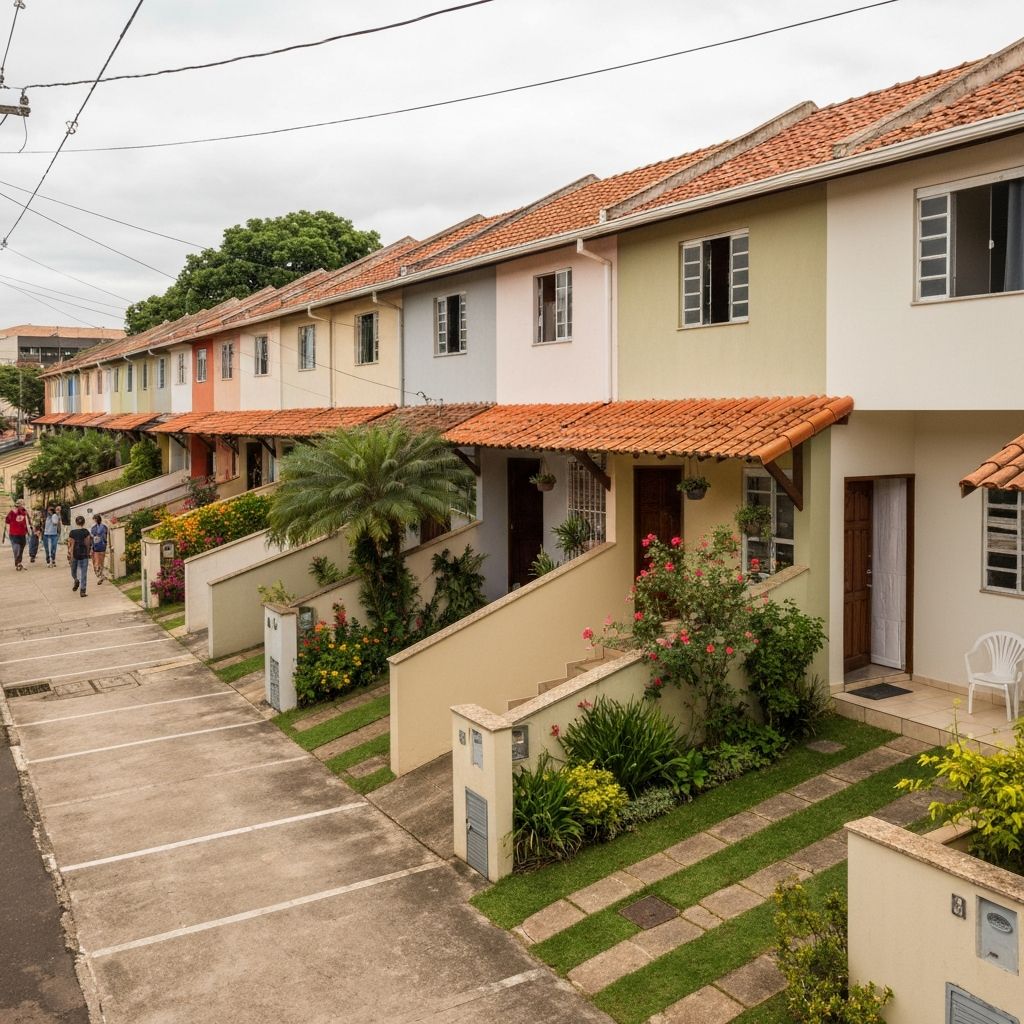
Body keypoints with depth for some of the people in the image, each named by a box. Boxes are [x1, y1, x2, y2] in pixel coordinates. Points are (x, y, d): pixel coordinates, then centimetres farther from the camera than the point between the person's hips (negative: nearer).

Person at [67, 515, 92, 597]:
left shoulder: (72, 533, -6)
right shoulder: (86, 532, -7)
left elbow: (71, 546, -7)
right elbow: (87, 544, -3)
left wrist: (70, 558, -5)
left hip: (75, 554, 1)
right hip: (84, 554, 0)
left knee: (73, 570, 26)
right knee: (83, 573, 1)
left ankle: (76, 580, 2)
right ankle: (82, 591, -5)